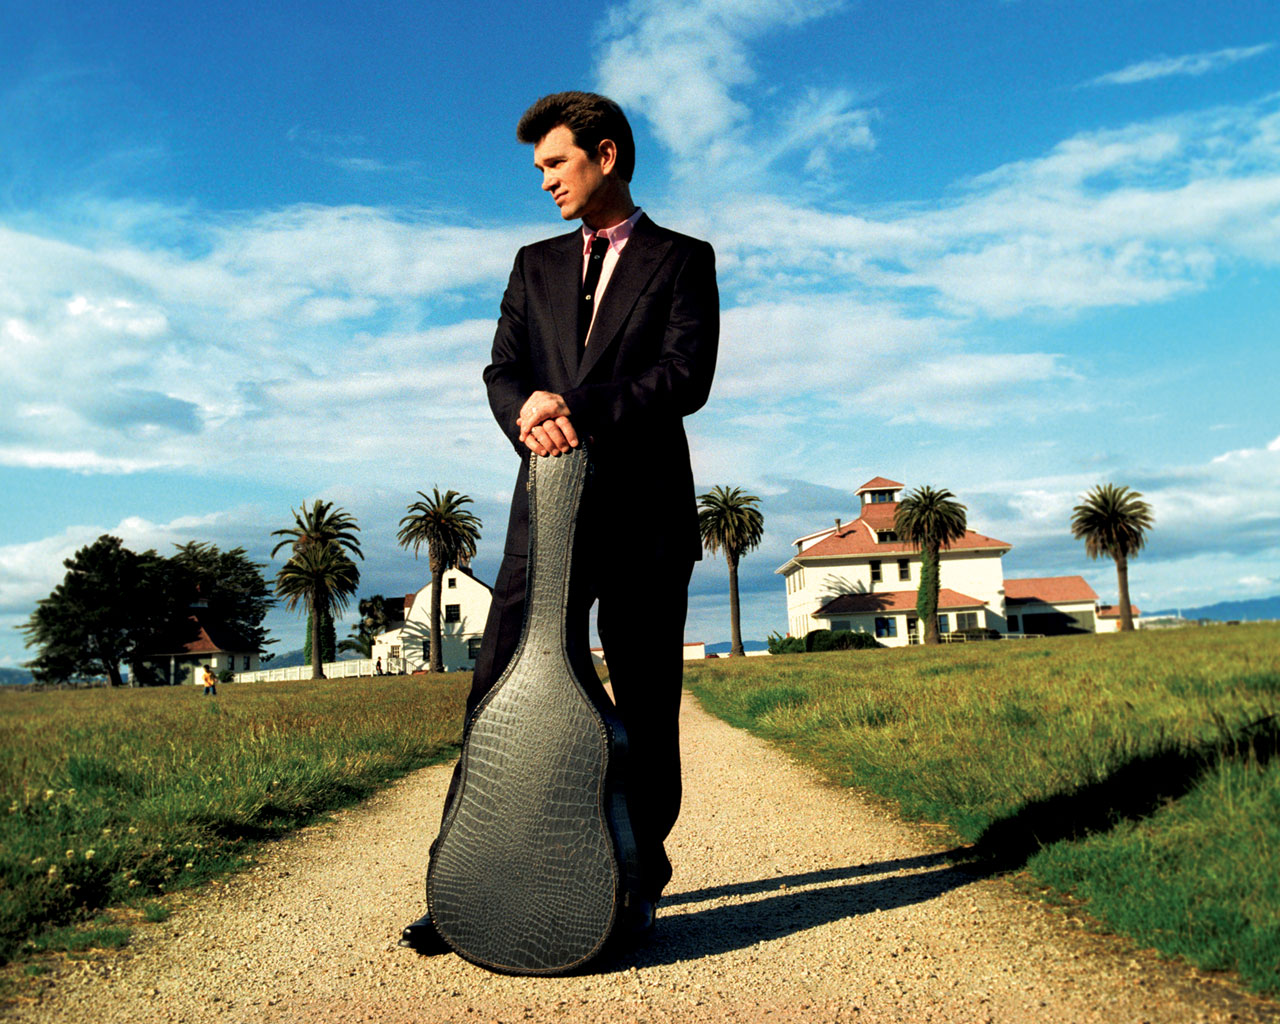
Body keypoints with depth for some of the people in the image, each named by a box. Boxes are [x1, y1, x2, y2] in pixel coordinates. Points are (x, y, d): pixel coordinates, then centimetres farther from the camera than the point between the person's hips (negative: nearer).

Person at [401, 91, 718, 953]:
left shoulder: (682, 259, 7)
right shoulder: (536, 265, 20)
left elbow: (687, 377, -8)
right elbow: (503, 371, 9)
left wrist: (580, 408, -18)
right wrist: (527, 415, -15)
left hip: (645, 516, -3)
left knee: (646, 706, 4)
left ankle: (638, 886, 19)